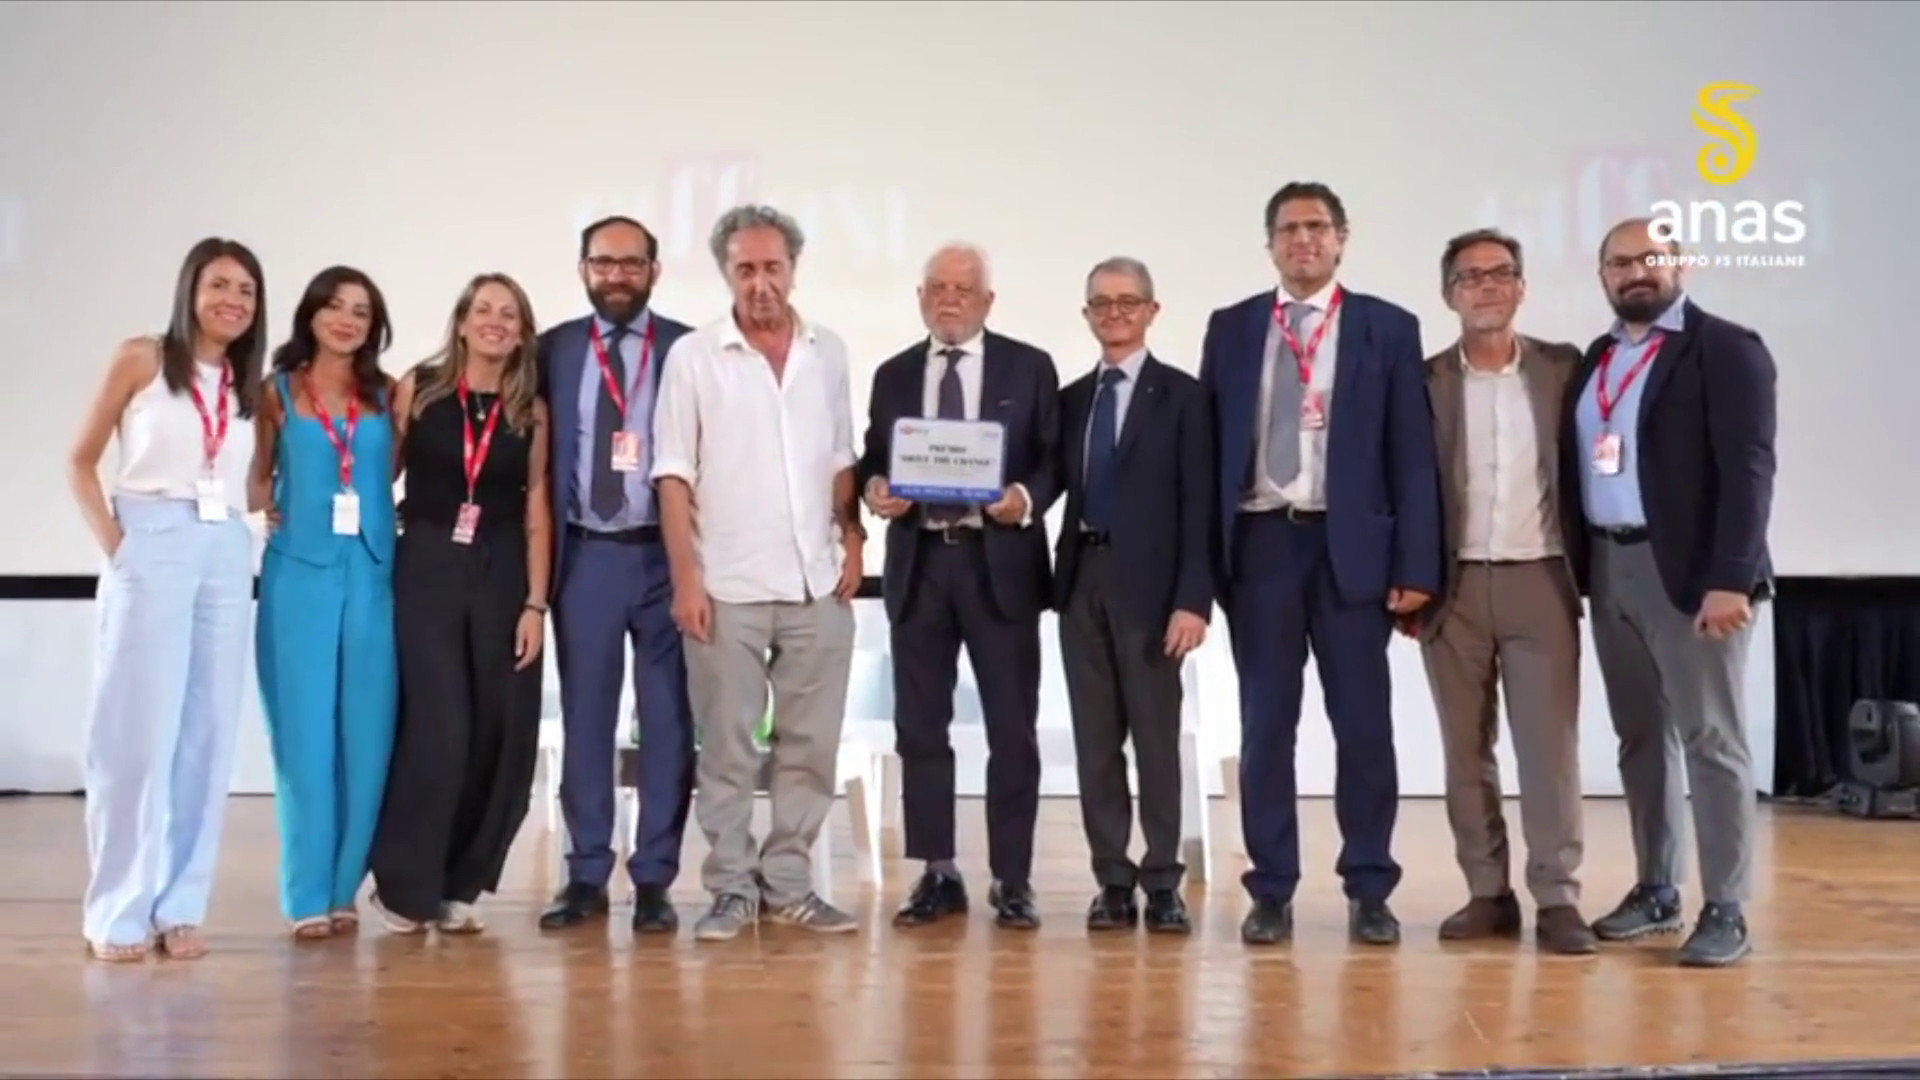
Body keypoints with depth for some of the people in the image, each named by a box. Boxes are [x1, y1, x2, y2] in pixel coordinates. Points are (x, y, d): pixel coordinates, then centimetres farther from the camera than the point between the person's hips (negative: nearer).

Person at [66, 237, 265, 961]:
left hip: (227, 556, 4)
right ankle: (119, 909, 2)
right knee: (138, 726, -4)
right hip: (151, 548, -4)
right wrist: (111, 538, -7)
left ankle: (179, 905, 9)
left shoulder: (249, 385, 15)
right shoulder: (141, 360, 3)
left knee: (207, 731, 2)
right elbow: (81, 462, 4)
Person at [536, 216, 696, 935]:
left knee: (668, 719, 3)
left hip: (666, 553, -1)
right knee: (585, 717, 7)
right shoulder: (552, 350, 8)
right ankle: (586, 875, 16)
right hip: (584, 554, 2)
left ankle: (653, 879, 12)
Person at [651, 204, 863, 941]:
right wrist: (685, 578, -9)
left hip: (818, 584, 3)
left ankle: (789, 884, 18)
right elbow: (674, 476, -3)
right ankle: (732, 888, 14)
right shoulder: (693, 357, -1)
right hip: (727, 586, -3)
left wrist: (853, 541, 3)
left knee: (810, 743, 7)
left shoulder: (829, 353, 9)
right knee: (726, 747, 3)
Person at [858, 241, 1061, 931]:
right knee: (920, 727, 6)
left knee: (1012, 729, 1)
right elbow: (874, 460, 12)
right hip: (918, 563, 3)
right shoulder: (893, 376, 13)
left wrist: (1027, 498, -19)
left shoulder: (1029, 368, 4)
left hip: (1000, 562, -3)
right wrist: (873, 486, -11)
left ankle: (1012, 879, 10)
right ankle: (938, 874, 16)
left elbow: (1055, 458, 1)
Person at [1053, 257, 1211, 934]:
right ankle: (1113, 881, 13)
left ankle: (1162, 884, 8)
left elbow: (1198, 506, -5)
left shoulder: (1182, 395, 1)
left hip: (1148, 581, -4)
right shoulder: (1071, 398, 15)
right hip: (1081, 579, 4)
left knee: (1156, 738, 1)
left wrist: (1193, 598, -13)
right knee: (1095, 741, 6)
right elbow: (1063, 488, 12)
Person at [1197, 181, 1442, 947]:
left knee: (1364, 724, 3)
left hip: (1350, 546, -1)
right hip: (1259, 544, 2)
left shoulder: (1387, 328, 4)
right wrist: (1203, 557, 0)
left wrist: (1416, 565, -7)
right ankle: (1271, 890, 15)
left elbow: (1412, 454, 0)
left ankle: (1369, 891, 15)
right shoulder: (1230, 329, 10)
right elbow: (1210, 446, 7)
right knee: (1265, 723, 6)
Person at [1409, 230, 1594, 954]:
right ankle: (1488, 893, 12)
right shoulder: (1423, 380, 3)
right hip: (1454, 586, 1)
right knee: (1466, 749, 5)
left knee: (1549, 744, -4)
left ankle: (1557, 898, 0)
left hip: (1539, 581, -1)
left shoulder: (1563, 368, 4)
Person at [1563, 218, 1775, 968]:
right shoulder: (1594, 360, 15)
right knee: (1641, 738, 12)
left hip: (1690, 570, -6)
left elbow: (1747, 471, -13)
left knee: (1712, 740, -2)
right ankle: (1656, 891, 22)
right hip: (1610, 568, 6)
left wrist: (1731, 579, -21)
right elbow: (1576, 465, 13)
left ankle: (1726, 911, 4)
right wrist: (1579, 567, 5)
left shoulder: (1727, 349, -4)